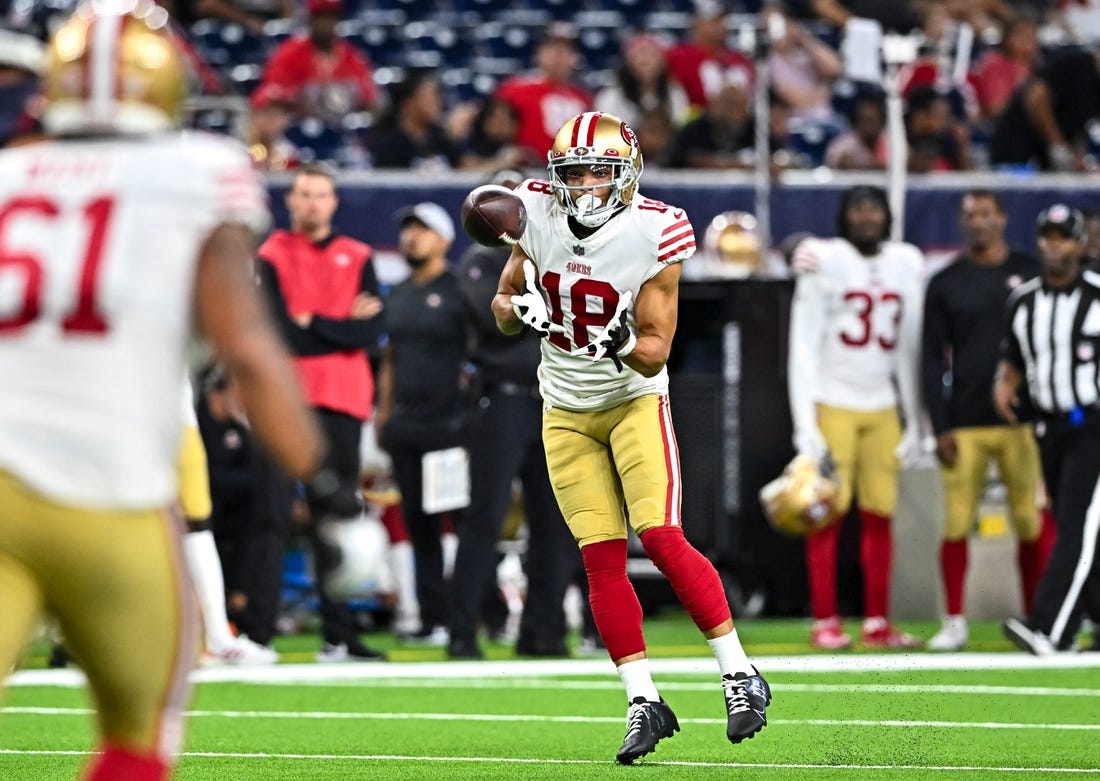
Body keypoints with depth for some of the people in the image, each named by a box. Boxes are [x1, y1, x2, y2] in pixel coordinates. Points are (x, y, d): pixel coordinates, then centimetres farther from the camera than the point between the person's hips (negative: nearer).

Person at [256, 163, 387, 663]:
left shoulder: (357, 259, 12)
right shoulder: (271, 257, 4)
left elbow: (370, 333, -1)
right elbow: (278, 333, -9)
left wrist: (310, 323, -6)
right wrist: (342, 327, -4)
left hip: (342, 398, 2)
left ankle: (339, 635, 4)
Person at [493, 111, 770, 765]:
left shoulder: (654, 236, -17)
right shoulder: (539, 217, -6)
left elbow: (656, 351, -14)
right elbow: (505, 306, 6)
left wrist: (623, 342, -35)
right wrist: (519, 308, -16)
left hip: (635, 400, -3)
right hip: (566, 412, 3)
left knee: (661, 538, -17)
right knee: (603, 560, -3)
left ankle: (740, 674, -6)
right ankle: (645, 703, 3)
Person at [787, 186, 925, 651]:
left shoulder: (905, 266, 10)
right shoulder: (823, 263, -4)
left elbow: (908, 349, 15)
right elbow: (803, 348, -6)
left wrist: (914, 424, 13)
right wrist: (805, 425, -12)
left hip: (883, 408, 4)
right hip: (832, 403, -4)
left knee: (880, 516, 1)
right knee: (828, 515, -6)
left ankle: (877, 624, 6)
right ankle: (825, 623, -2)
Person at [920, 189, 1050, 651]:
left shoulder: (1031, 274, 7)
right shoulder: (945, 284, 7)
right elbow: (932, 360, 6)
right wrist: (939, 428, -2)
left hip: (1022, 422, 0)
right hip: (964, 422, 0)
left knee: (1031, 524, -1)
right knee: (956, 523, -3)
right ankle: (954, 623, 6)